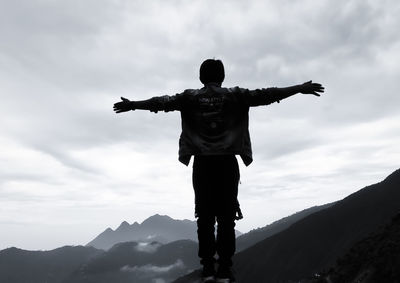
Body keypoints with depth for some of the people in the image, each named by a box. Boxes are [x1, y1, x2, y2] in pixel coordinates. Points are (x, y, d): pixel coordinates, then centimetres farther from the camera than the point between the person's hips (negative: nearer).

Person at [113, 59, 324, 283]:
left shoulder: (190, 97, 8)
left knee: (205, 217, 6)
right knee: (226, 217, 3)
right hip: (227, 163, -1)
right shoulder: (234, 95, 5)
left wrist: (132, 105, 20)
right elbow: (265, 95, 3)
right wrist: (300, 88, 10)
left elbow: (163, 102, 9)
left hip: (202, 163, 1)